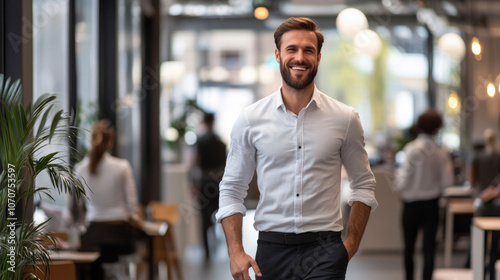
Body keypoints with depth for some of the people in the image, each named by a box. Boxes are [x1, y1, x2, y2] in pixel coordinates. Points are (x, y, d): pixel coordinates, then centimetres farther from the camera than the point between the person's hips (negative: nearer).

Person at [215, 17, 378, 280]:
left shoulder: (345, 118, 3)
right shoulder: (251, 119, 2)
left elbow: (364, 185, 11)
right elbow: (231, 189, 6)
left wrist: (351, 244, 1)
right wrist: (235, 251, -4)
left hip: (324, 251, -1)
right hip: (272, 248, 1)